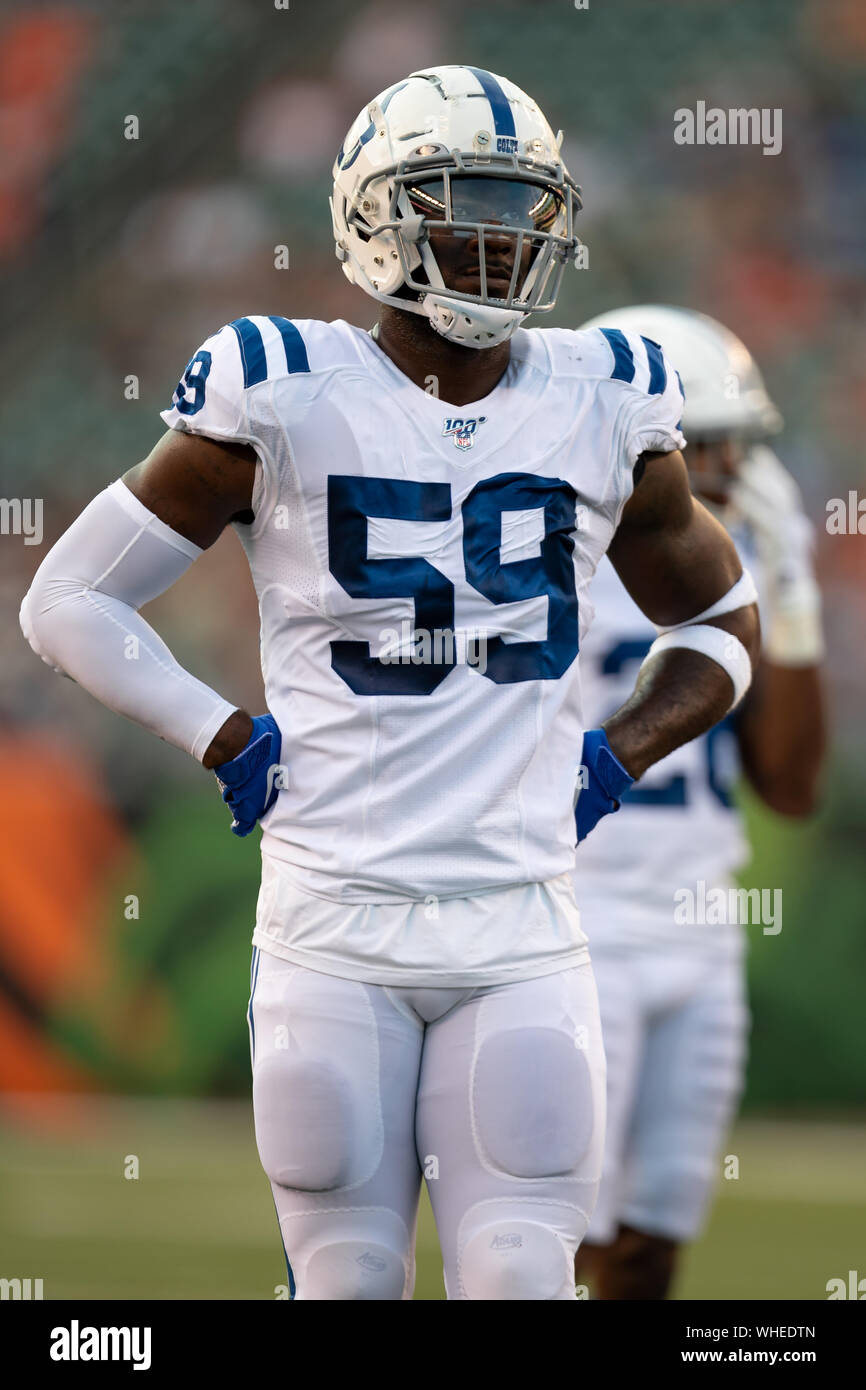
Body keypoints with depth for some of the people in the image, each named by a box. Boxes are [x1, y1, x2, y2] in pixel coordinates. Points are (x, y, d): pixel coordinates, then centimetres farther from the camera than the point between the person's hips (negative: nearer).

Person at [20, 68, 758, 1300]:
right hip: (337, 920, -2)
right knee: (350, 1281, 3)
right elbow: (71, 602, 4)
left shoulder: (602, 407, 5)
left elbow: (719, 625, 22)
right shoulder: (288, 398, -4)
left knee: (521, 1280, -4)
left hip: (523, 928, 2)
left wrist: (615, 758, 6)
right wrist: (229, 743, -4)